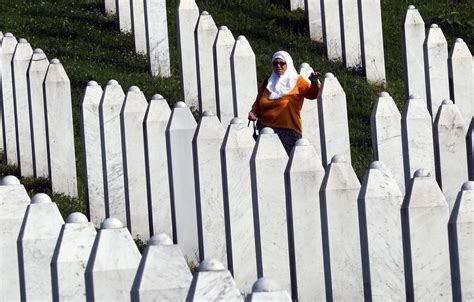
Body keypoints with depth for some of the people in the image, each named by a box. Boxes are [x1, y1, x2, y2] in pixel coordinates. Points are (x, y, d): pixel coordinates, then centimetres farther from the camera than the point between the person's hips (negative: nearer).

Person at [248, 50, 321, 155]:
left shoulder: (297, 81, 4)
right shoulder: (268, 82, 17)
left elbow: (311, 94, -11)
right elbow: (258, 102, 24)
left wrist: (314, 83, -32)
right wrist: (254, 112, 4)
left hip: (288, 132, -3)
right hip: (265, 130, 3)